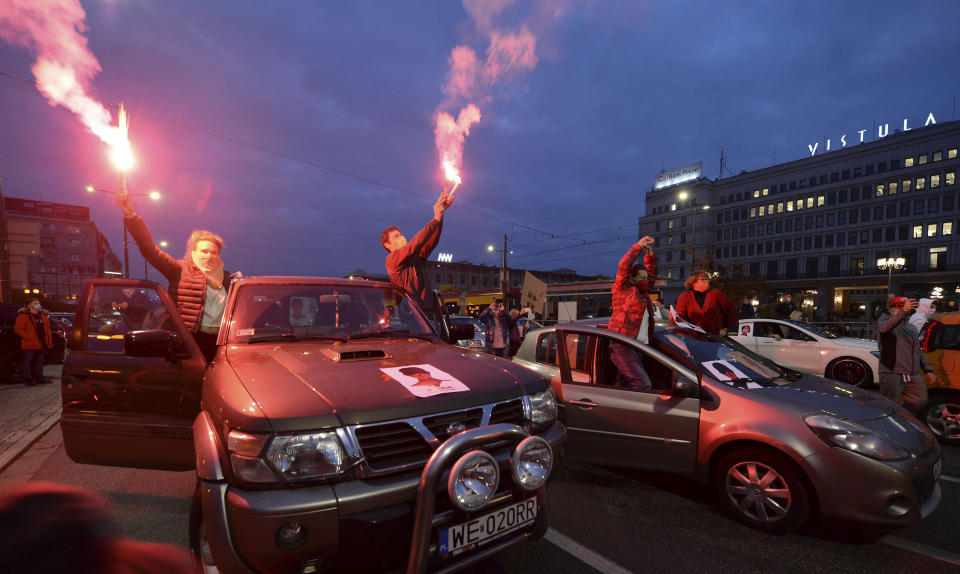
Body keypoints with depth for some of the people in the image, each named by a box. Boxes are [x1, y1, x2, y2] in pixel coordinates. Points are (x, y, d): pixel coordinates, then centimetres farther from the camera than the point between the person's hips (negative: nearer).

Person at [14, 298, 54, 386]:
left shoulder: (43, 315, 13)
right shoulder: (23, 315, -7)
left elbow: (47, 329, 17)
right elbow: (18, 329, -11)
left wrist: (49, 342, 9)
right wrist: (29, 337, -18)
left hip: (41, 344, 6)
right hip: (29, 345, -6)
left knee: (39, 361, 13)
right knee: (28, 361, 1)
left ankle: (39, 378, 22)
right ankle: (27, 379, 9)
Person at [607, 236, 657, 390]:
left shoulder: (642, 291, 22)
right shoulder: (624, 288, 1)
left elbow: (652, 273, 33)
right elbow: (624, 265, -9)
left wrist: (650, 253, 23)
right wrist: (639, 246, -1)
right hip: (622, 347, -8)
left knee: (624, 385, 9)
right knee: (643, 384, -17)